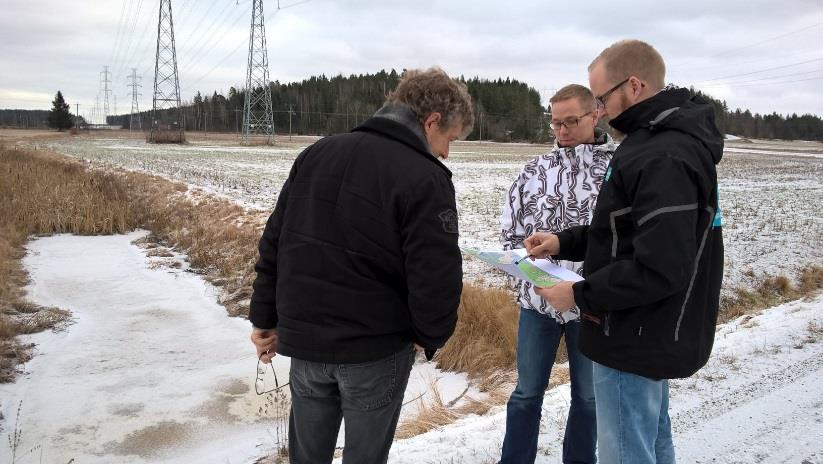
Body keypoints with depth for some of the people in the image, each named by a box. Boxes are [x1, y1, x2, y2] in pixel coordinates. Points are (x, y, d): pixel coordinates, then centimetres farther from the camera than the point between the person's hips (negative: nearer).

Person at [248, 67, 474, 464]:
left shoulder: (318, 153, 4)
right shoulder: (426, 178, -16)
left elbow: (274, 242, 7)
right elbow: (436, 279, -19)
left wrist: (266, 318, 13)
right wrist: (431, 337, 0)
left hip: (304, 339, 6)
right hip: (377, 349, -5)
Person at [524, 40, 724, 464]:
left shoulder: (663, 159, -24)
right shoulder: (666, 141, 10)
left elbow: (660, 270, -29)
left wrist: (580, 294, -18)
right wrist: (564, 243, 6)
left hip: (635, 341, -11)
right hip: (653, 333, 11)